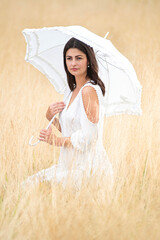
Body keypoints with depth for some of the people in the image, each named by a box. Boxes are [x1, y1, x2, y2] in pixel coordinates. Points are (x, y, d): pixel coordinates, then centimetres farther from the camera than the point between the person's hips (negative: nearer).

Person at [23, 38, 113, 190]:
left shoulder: (89, 90, -16)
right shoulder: (71, 90, 14)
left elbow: (89, 136, -20)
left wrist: (57, 141, -10)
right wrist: (50, 116, 0)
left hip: (87, 169, -9)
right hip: (71, 165, 9)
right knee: (31, 181, 3)